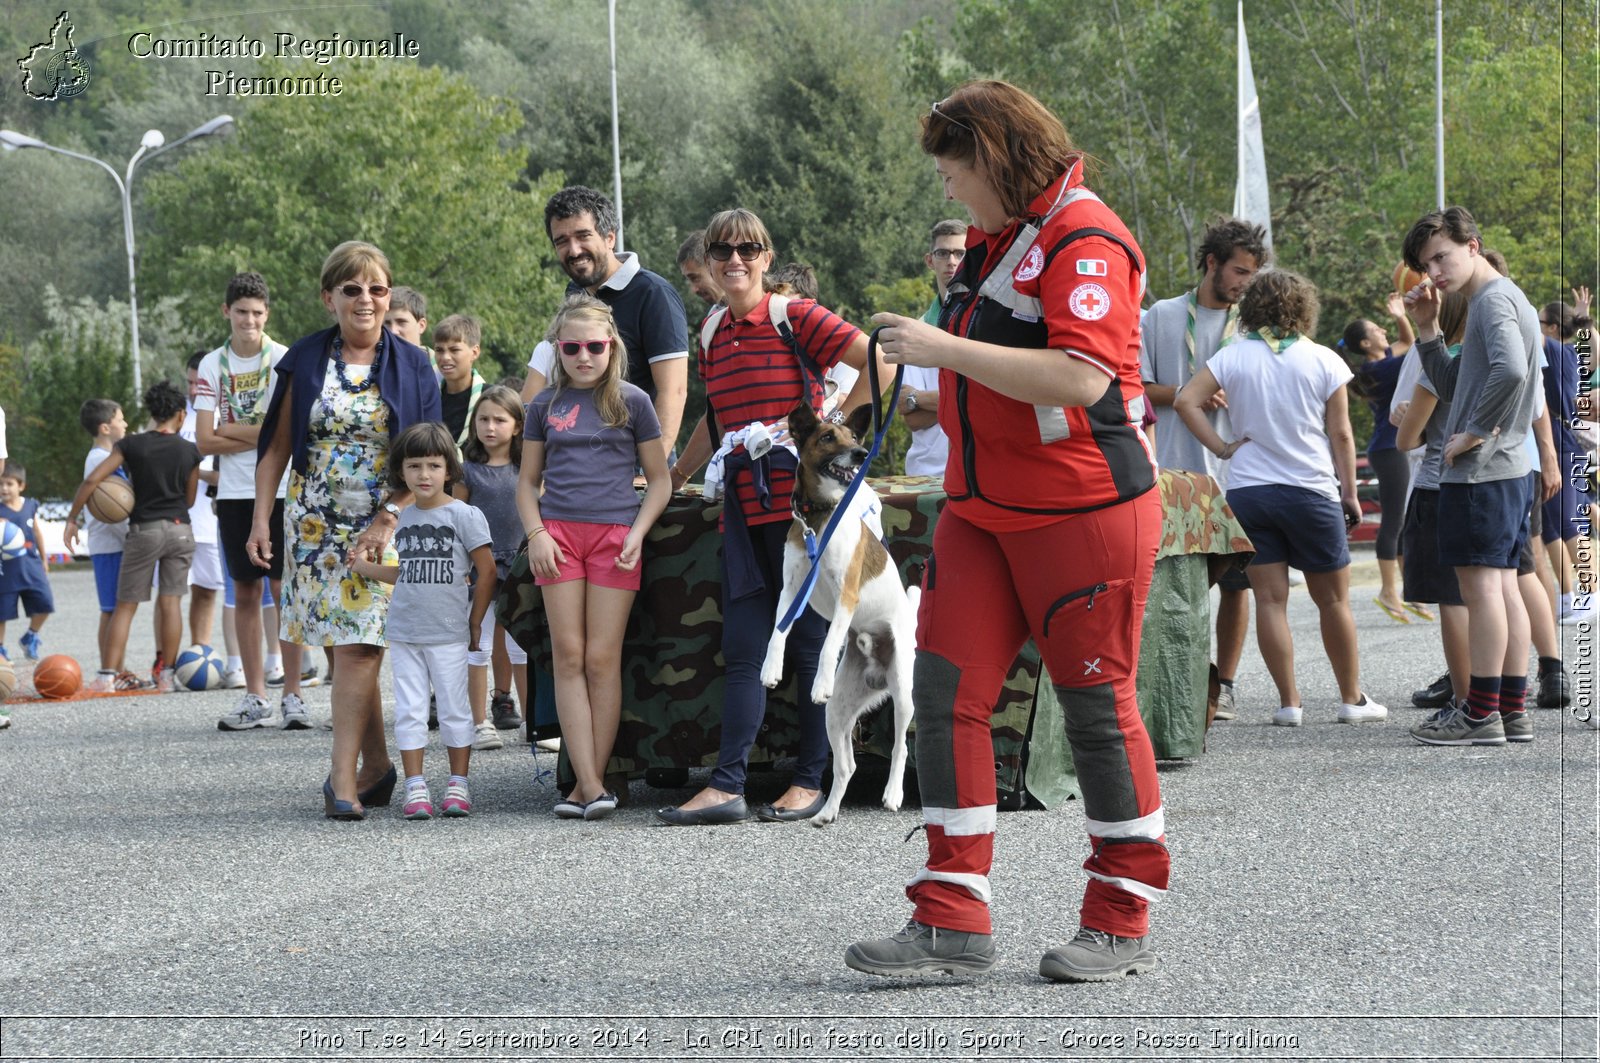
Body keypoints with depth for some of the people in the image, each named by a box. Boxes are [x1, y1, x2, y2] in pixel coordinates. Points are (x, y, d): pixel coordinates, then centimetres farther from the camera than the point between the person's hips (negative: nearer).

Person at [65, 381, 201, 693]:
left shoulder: (131, 445, -4)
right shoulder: (189, 451, 2)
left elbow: (92, 480, -10)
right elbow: (190, 499, 10)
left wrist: (72, 518, -2)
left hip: (143, 530, -1)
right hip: (180, 528, 2)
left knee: (125, 605, 2)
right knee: (171, 601, 7)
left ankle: (110, 674, -4)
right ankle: (166, 675, 6)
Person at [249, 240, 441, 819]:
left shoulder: (412, 365, 1)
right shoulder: (304, 361, 5)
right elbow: (276, 446, 8)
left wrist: (388, 518, -12)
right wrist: (261, 520, 1)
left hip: (383, 526, -2)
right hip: (316, 524, 2)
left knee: (357, 647, -12)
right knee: (343, 645, 4)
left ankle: (344, 779, -14)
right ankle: (377, 766, 16)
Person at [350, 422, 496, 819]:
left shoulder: (463, 515, -6)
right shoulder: (405, 519, 9)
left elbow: (486, 571, -3)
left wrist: (474, 623, -1)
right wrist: (366, 567, 8)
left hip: (448, 634, -4)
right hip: (404, 633, 5)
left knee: (454, 709, 3)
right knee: (409, 711, 3)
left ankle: (458, 784, 10)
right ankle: (416, 787, 7)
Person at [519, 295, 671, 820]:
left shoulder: (631, 401, 6)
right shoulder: (546, 405, 12)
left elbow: (659, 480, 9)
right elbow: (528, 481, 17)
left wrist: (637, 534, -5)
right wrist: (536, 533, 0)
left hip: (614, 534, -2)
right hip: (559, 534, 2)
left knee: (603, 659, -4)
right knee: (568, 657, -5)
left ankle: (589, 783, -1)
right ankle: (591, 785, -9)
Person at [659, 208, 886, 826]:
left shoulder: (797, 318, -5)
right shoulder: (713, 333, 15)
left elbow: (880, 363, -11)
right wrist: (674, 477, 35)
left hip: (799, 493, -6)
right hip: (744, 504, 6)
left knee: (809, 642, 0)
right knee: (742, 647, 2)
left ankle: (810, 782, 5)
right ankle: (726, 787, -1)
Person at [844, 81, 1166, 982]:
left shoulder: (1085, 239, -15)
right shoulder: (999, 239, 16)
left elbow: (1080, 378, -28)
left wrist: (949, 350, -24)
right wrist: (927, 348, 16)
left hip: (1083, 512, -9)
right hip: (984, 512, 9)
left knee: (1097, 705, 0)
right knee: (949, 692, 0)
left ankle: (1125, 923, 12)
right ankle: (954, 922, 3)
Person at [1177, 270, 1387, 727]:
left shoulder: (1233, 356, 0)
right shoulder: (1323, 361, -3)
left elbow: (1186, 401, -8)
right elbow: (1340, 435, -1)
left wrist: (1221, 447, -2)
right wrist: (1350, 493, 7)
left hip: (1247, 493, 1)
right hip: (1311, 493, -1)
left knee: (1270, 599, 3)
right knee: (1333, 600, 10)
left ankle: (1289, 702, 1)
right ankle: (1352, 699, 17)